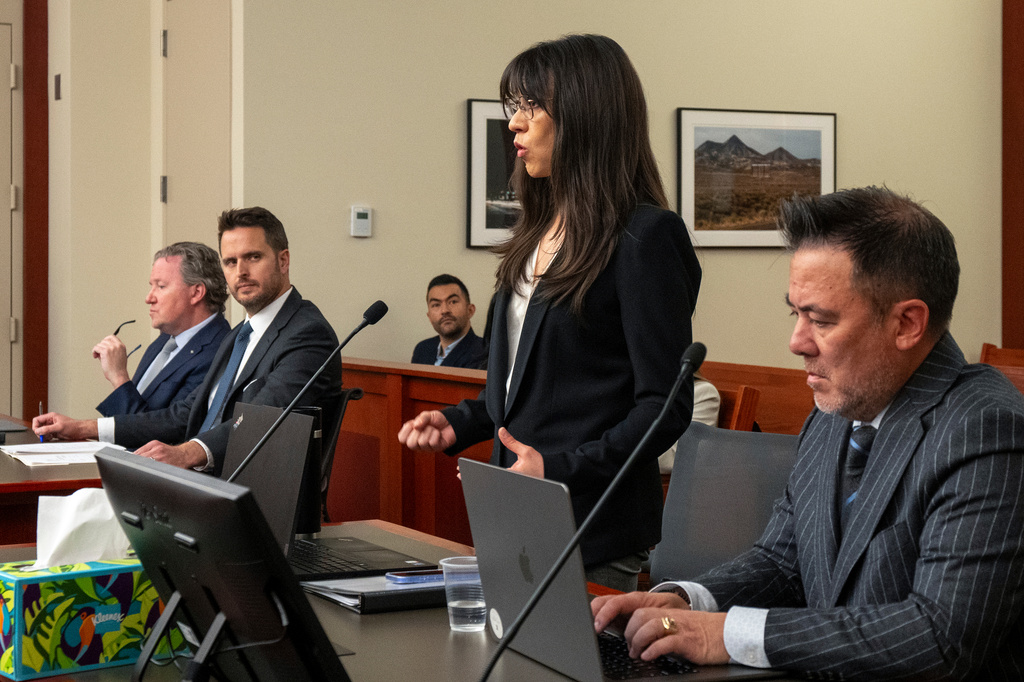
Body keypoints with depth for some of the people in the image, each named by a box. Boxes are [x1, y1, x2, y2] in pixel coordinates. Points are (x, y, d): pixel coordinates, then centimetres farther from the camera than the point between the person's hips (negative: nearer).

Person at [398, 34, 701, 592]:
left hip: (594, 526, -8)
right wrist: (459, 423, 6)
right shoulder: (543, 233, 13)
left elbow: (666, 406, -15)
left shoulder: (645, 237, -13)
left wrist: (561, 468, -23)